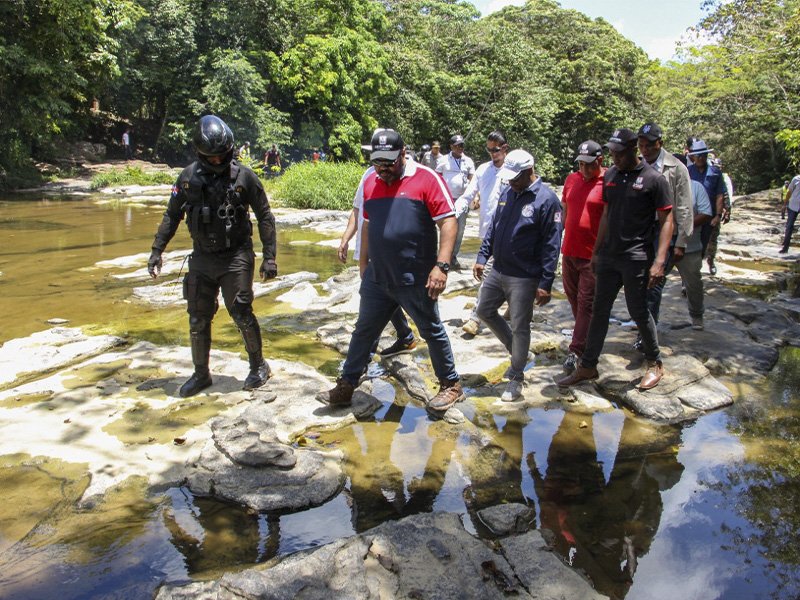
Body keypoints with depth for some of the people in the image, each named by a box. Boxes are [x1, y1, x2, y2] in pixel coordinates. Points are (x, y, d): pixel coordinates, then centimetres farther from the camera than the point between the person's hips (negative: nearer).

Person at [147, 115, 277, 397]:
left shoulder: (243, 176, -7)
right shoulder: (189, 177, 1)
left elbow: (265, 217, -3)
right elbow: (171, 216, 9)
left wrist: (269, 257, -7)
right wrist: (156, 251, 5)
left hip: (236, 257, -3)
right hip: (202, 259, 4)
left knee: (241, 314, -4)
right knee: (198, 319, 7)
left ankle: (258, 366, 17)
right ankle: (201, 374, 23)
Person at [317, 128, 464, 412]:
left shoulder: (426, 179, -11)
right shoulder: (370, 183, 8)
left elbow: (448, 222, -15)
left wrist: (441, 266, -22)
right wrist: (363, 263, 20)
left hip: (415, 280, -5)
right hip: (376, 278, 6)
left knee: (432, 332, 9)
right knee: (363, 332, 14)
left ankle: (451, 386, 27)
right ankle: (345, 388, 27)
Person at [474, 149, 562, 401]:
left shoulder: (546, 199, -15)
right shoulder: (507, 193, 6)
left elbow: (551, 245, -16)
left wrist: (545, 283, -18)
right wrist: (482, 257, 9)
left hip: (524, 278, -7)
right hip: (498, 271, 8)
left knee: (519, 327, 2)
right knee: (484, 311, 17)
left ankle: (516, 378, 18)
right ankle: (515, 349, 37)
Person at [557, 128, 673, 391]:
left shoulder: (653, 179, -8)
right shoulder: (610, 175, 9)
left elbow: (666, 221, -9)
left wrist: (659, 261, -17)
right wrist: (597, 251, 16)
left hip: (636, 259, -6)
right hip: (608, 256, 6)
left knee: (638, 312, 3)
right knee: (599, 310, 9)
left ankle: (655, 364, 23)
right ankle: (587, 367, 18)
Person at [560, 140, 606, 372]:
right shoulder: (571, 180, 9)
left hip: (593, 255, -7)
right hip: (569, 251, 7)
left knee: (586, 302, -3)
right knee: (574, 298, 16)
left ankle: (576, 351, -1)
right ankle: (587, 338, 34)